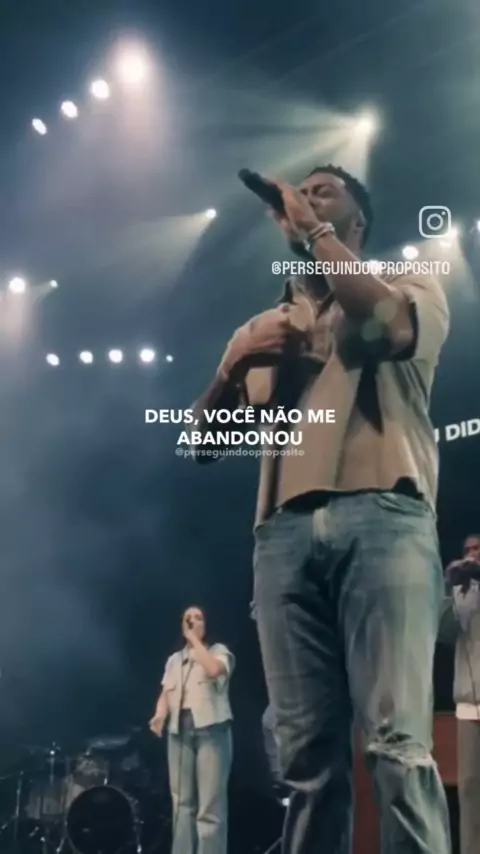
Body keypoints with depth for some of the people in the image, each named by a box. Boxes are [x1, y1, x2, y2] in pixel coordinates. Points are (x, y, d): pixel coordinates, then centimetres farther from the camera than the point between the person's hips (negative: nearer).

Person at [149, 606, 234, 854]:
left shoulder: (219, 651, 7)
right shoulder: (174, 660, 22)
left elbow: (214, 669, -16)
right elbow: (166, 693, 14)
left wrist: (194, 639, -6)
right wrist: (160, 715, -7)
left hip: (211, 729, -5)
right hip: (180, 730, 5)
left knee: (210, 804, -9)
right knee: (182, 803, 3)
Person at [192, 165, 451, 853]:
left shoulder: (409, 285, 18)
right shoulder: (260, 328, 29)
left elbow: (389, 323, -9)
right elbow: (205, 440, 23)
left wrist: (317, 231, 2)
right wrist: (236, 363, 6)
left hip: (382, 515, -4)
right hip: (285, 533, 4)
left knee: (398, 741, -14)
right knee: (306, 752, -1)